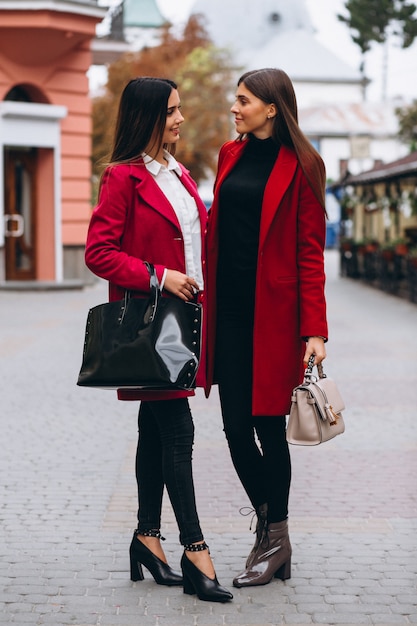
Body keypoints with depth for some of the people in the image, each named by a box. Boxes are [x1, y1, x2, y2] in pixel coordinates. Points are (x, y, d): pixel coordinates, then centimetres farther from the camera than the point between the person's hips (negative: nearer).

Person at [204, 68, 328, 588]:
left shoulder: (300, 165, -5)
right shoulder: (230, 155, 12)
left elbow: (310, 251, -7)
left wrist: (314, 330, -12)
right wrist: (205, 303, 9)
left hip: (273, 309, -5)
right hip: (229, 306, 6)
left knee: (268, 424, 0)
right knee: (235, 426, 6)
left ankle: (276, 537, 14)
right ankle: (269, 529, 22)